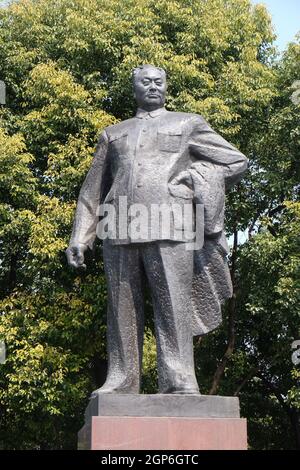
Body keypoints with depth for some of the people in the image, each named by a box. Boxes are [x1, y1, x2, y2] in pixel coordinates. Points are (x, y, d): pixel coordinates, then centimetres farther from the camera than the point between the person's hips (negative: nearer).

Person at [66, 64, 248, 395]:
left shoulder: (189, 124, 19)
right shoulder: (112, 134, 26)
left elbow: (236, 162, 15)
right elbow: (92, 191, 24)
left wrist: (194, 175, 4)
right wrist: (79, 238, 15)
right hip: (120, 229, 3)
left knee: (173, 304, -11)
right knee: (122, 308, -1)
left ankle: (179, 381, -13)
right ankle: (120, 381, 1)